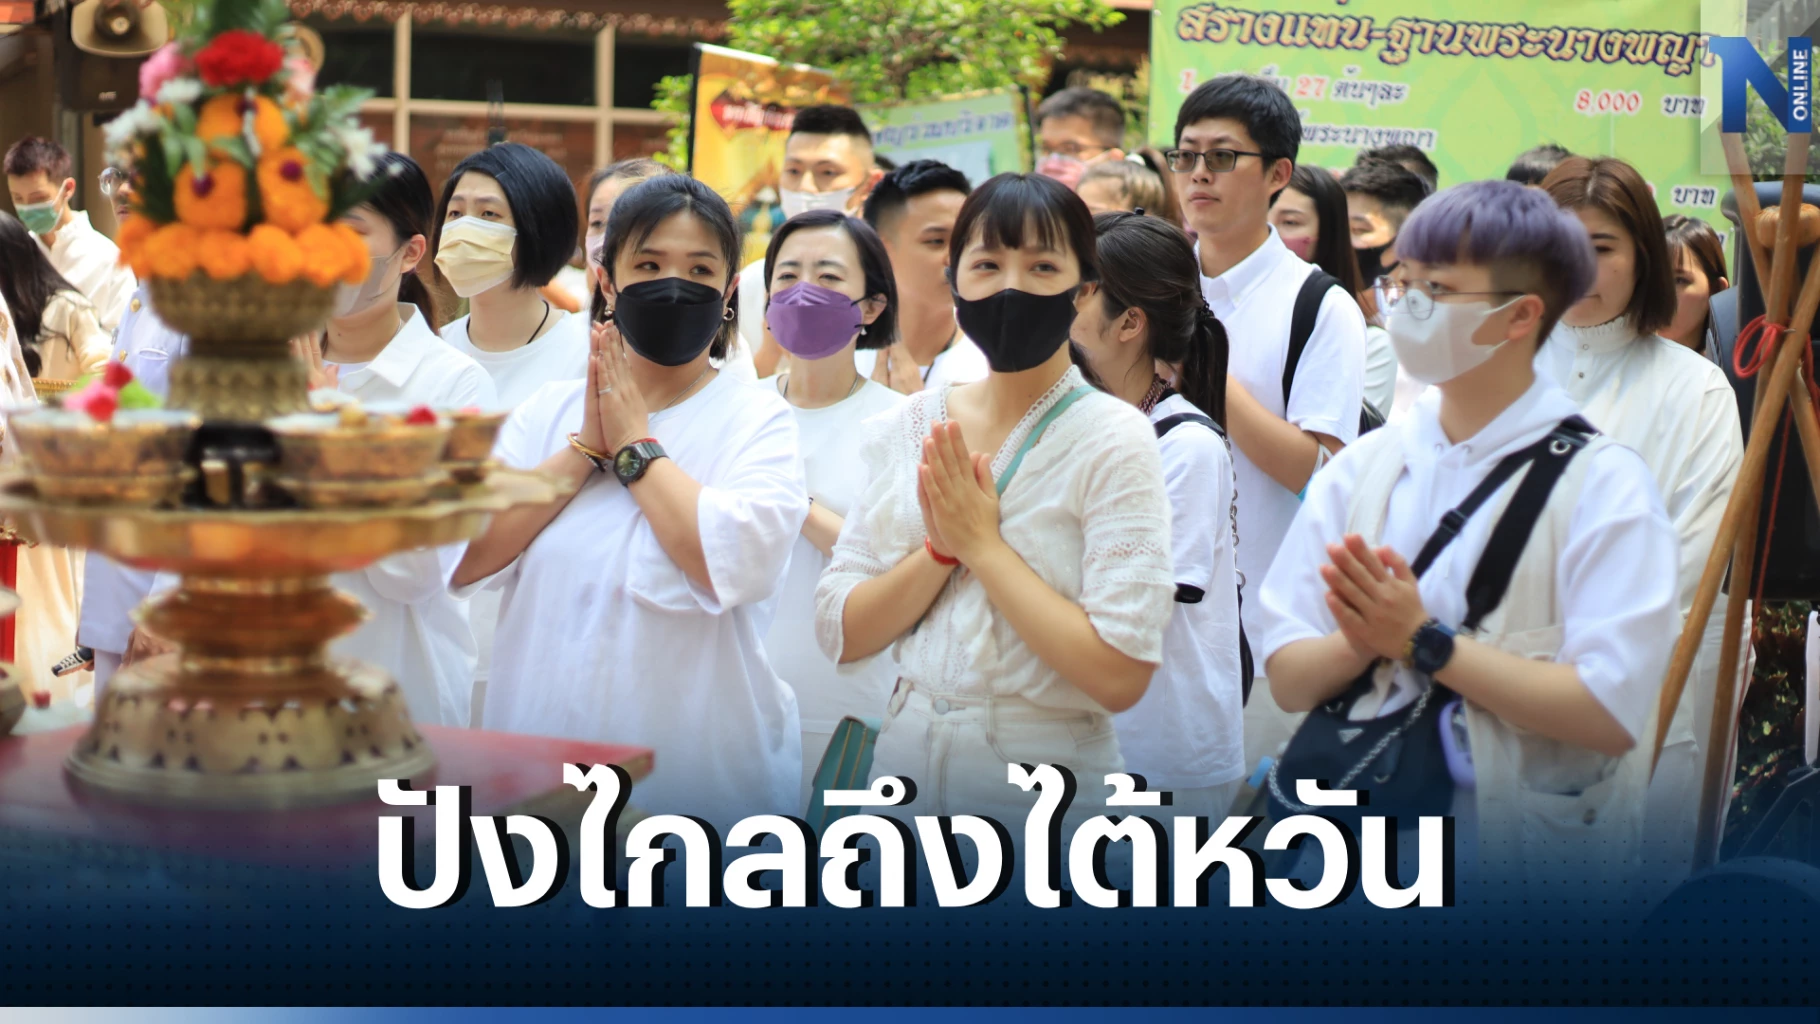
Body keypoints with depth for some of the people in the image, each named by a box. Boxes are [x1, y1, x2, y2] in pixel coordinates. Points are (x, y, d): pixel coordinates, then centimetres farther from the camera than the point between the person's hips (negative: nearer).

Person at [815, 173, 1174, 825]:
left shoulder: (1113, 442, -11)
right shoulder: (906, 430, 2)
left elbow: (1119, 675, -20)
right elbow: (839, 635, -2)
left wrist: (983, 545, -17)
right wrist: (942, 548, -16)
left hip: (1044, 770, -4)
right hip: (905, 750, 4)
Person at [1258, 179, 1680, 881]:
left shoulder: (1602, 485, -5)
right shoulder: (1361, 468, 6)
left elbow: (1610, 712, -15)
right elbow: (1288, 678, 3)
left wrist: (1425, 640, -16)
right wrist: (1363, 643, -17)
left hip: (1529, 850, -2)